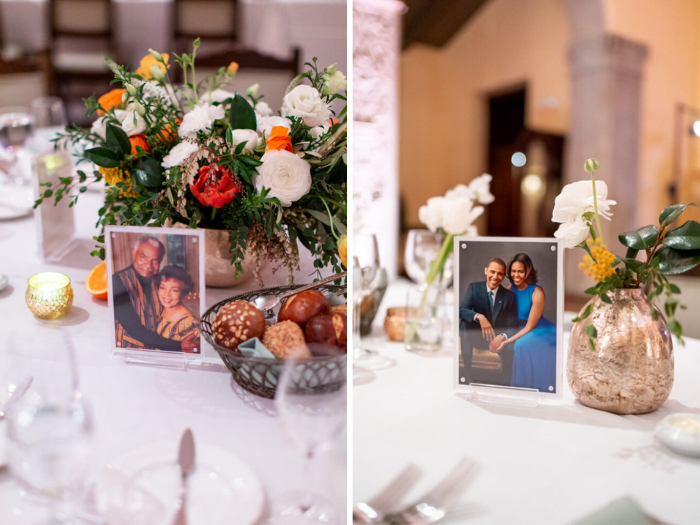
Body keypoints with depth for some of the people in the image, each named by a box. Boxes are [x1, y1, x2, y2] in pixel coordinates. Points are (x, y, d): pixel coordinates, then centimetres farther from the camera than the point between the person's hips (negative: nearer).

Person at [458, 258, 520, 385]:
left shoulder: (510, 296, -6)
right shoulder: (474, 287, -5)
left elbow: (513, 325, -8)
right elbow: (461, 310, -17)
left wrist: (502, 337, -30)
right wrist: (479, 316, -36)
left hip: (499, 337, -1)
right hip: (478, 335, 1)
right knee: (464, 321, -27)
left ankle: (506, 382, -4)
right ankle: (468, 374, -29)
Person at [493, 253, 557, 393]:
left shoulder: (537, 293, -16)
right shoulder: (510, 289, -1)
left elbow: (530, 326, -16)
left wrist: (508, 341, -24)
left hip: (540, 331, -5)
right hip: (519, 330, 5)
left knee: (521, 345, -33)